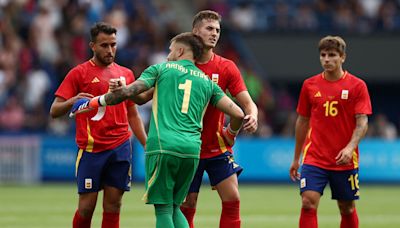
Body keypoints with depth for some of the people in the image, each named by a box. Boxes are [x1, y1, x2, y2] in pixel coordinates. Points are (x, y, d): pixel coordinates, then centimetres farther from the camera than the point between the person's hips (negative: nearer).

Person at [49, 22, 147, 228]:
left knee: (113, 205, 2)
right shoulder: (78, 73, 1)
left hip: (120, 148, 3)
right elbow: (54, 111, -3)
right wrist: (73, 101, -23)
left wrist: (146, 144, 11)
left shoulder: (126, 74, 14)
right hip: (91, 148, -3)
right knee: (87, 206, -4)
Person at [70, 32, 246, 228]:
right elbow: (238, 114, 15)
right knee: (174, 207, 17)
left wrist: (95, 102, 12)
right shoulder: (207, 82, 20)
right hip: (192, 150, 4)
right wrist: (229, 136, 35)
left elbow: (128, 92, 0)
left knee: (164, 210, 0)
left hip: (162, 146, -4)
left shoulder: (161, 69, 11)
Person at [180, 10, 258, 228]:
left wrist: (252, 117, -27)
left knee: (232, 198, -7)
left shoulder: (226, 67, -1)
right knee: (187, 204, 0)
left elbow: (247, 103, -6)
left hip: (218, 148, 2)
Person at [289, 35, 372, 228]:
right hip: (314, 159, 1)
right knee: (308, 203, -15)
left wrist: (350, 148, -24)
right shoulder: (310, 85, 5)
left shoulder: (357, 86, -2)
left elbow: (362, 122, -7)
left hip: (344, 161, -1)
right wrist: (296, 159, 15)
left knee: (347, 209, 8)